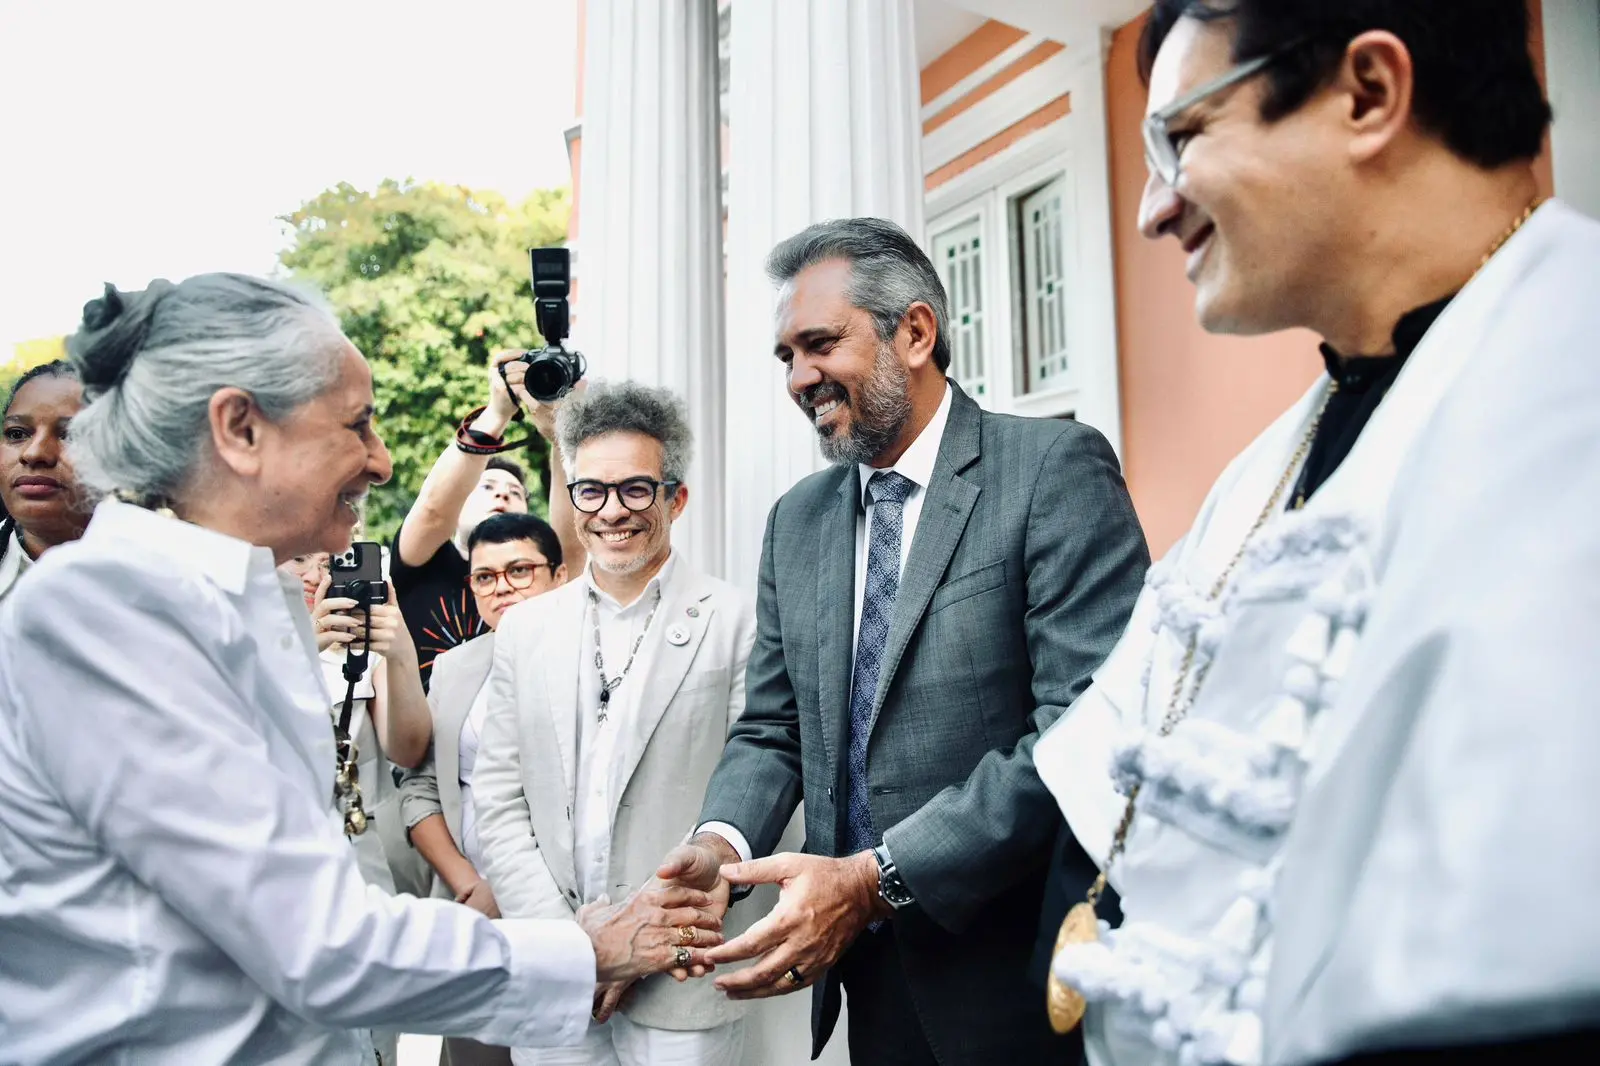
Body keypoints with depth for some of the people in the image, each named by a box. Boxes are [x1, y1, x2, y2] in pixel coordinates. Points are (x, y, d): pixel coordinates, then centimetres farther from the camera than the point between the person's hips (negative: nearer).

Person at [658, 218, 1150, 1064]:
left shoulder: (1056, 467, -12)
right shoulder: (796, 519, 8)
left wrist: (876, 878, -23)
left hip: (1014, 973, -5)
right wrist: (720, 842, -11)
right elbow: (771, 729, 10)